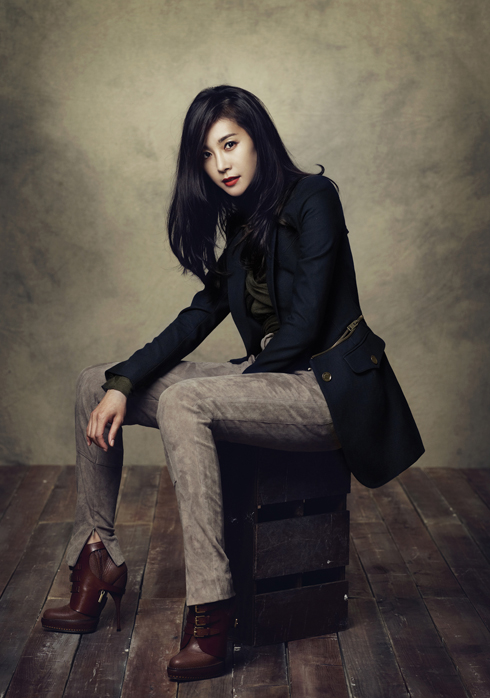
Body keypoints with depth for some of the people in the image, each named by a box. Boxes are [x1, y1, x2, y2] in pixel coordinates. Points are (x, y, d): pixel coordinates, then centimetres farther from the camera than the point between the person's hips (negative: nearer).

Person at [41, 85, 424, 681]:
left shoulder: (312, 200, -10)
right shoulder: (239, 220, 12)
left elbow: (304, 326, -16)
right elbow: (203, 313, 8)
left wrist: (243, 383, -7)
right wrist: (123, 383, -2)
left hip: (327, 386, -8)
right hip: (266, 376, 8)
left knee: (184, 400, -33)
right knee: (95, 386, 3)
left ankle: (209, 612, -30)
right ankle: (96, 557, 6)